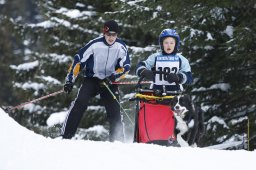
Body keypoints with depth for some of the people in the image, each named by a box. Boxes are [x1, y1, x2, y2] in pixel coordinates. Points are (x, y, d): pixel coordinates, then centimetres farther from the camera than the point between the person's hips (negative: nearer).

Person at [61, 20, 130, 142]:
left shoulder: (121, 47, -7)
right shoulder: (95, 44, -14)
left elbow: (126, 67, -5)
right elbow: (78, 60, -10)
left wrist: (113, 77, -22)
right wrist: (70, 80, -12)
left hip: (109, 82, 2)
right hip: (92, 79, -2)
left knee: (114, 110, -6)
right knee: (80, 102, -22)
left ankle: (117, 140, 7)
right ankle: (66, 135, -22)